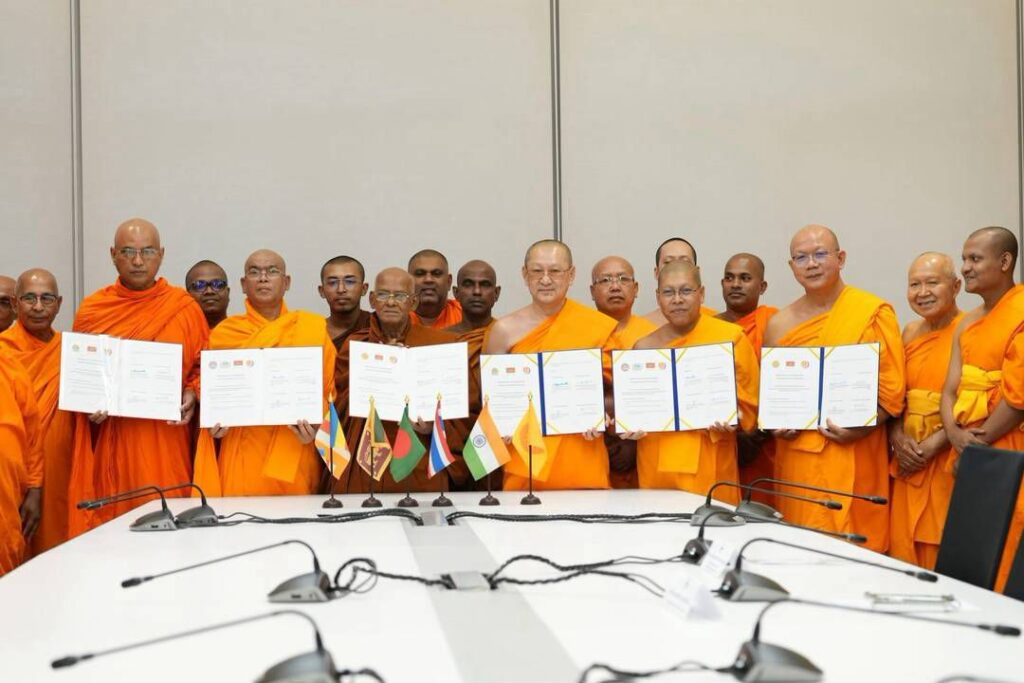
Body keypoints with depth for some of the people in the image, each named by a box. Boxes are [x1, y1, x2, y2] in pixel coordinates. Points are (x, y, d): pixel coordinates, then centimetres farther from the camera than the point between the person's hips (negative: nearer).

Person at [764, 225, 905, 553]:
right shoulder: (779, 323, 11)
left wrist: (860, 427, -17)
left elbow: (892, 387, -5)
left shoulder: (874, 313, -1)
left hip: (853, 456, -4)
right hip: (796, 458, 4)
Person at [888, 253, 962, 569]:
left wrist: (931, 446, -16)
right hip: (909, 462, 5)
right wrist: (898, 438, -4)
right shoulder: (910, 333, 12)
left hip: (951, 465, -5)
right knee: (904, 552, 6)